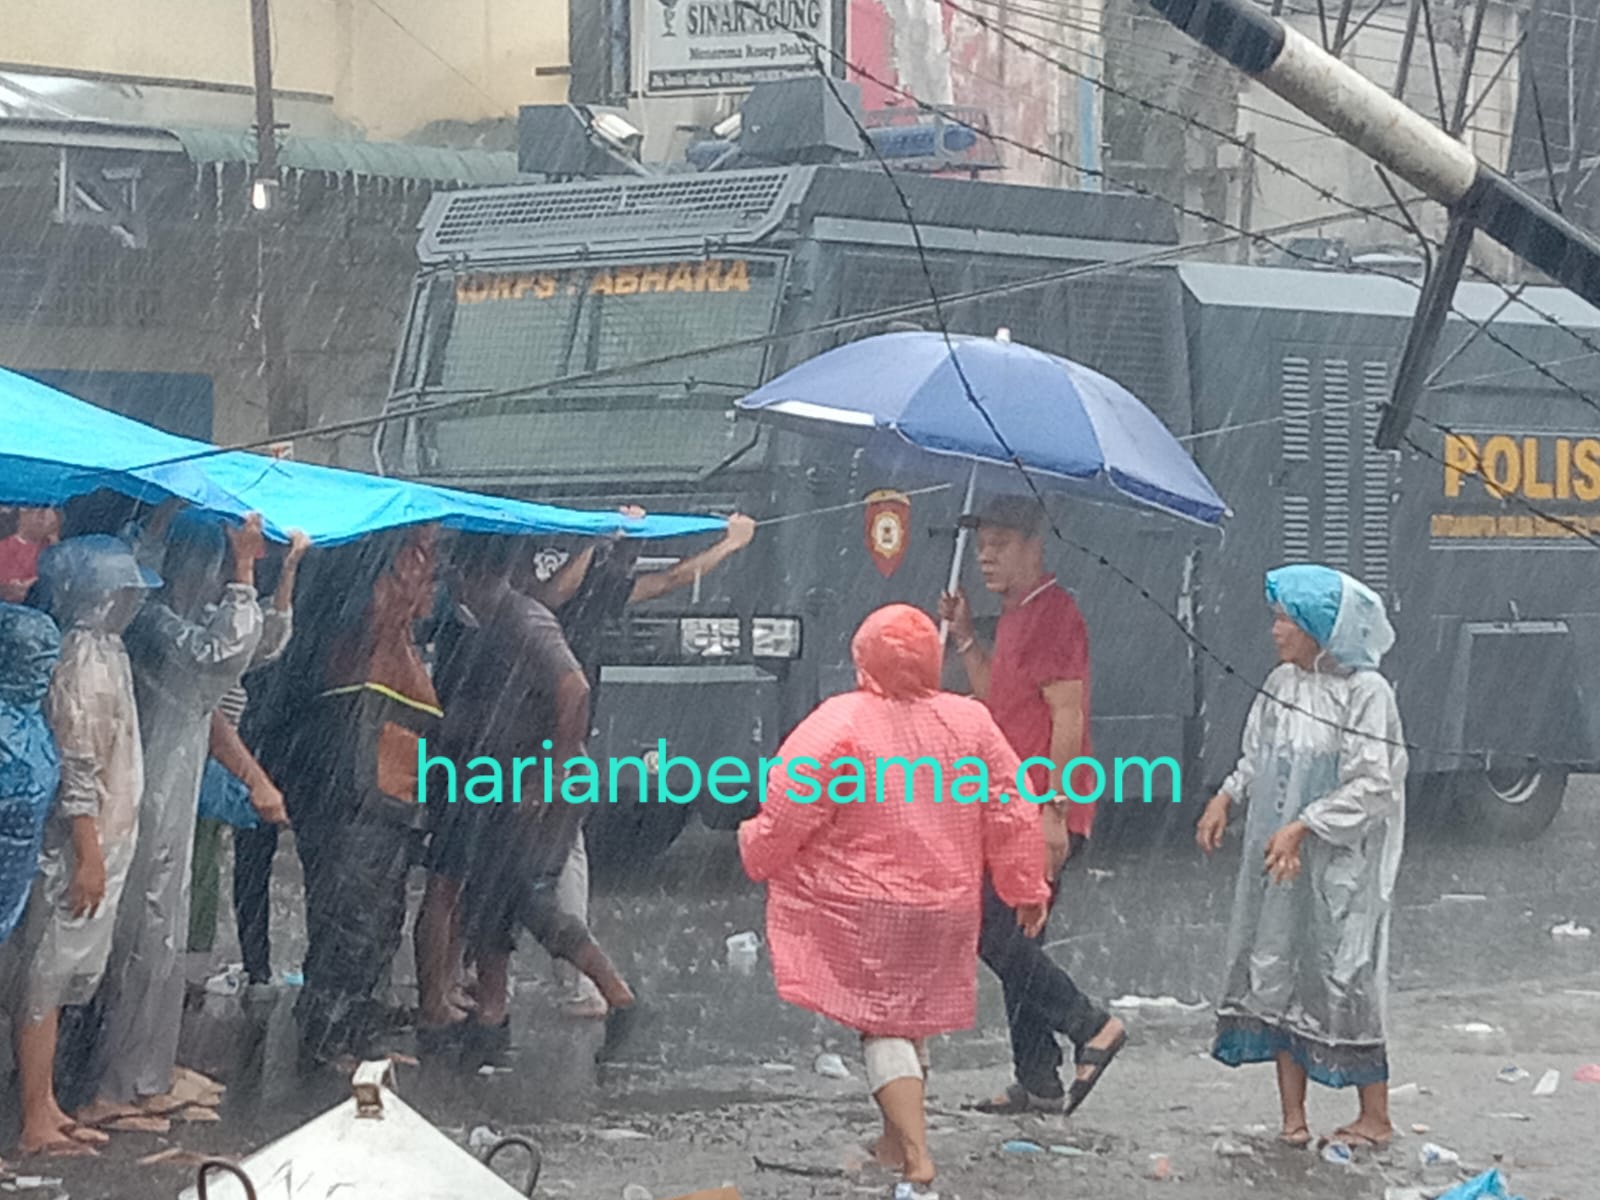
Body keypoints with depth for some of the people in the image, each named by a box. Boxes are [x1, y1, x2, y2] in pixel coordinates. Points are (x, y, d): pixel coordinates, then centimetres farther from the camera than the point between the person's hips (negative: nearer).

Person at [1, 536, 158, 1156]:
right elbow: (76, 768, -21)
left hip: (103, 843, 10)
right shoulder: (83, 660, -18)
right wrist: (89, 857, -21)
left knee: (54, 978, 14)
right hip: (78, 847, -10)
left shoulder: (106, 653, 12)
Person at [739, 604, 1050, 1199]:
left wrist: (757, 850, 8)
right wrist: (1026, 888, 12)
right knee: (913, 1017, 21)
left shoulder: (837, 726, -15)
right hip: (945, 905, 4)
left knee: (883, 1026, 0)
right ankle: (898, 1140, 35)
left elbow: (788, 813, -13)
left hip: (863, 911, -4)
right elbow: (1012, 812, 1)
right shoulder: (971, 722, -3)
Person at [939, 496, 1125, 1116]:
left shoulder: (1053, 613, -12)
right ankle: (1038, 1084, 12)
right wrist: (965, 639, 16)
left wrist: (1054, 809, -22)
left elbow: (1068, 718, -18)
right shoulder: (1015, 614, 19)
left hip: (1041, 812, -10)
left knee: (993, 931, -13)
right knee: (1012, 943, 9)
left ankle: (1091, 1025, -6)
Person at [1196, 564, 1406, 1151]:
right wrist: (1226, 797, -1)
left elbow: (1371, 787, -16)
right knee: (1276, 975, 6)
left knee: (1344, 977, -2)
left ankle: (1375, 1116, 10)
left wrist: (1302, 828, -21)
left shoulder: (1364, 693, -13)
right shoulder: (1282, 683, 8)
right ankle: (1292, 1117, 13)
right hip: (1277, 861, 7)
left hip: (1339, 865, -7)